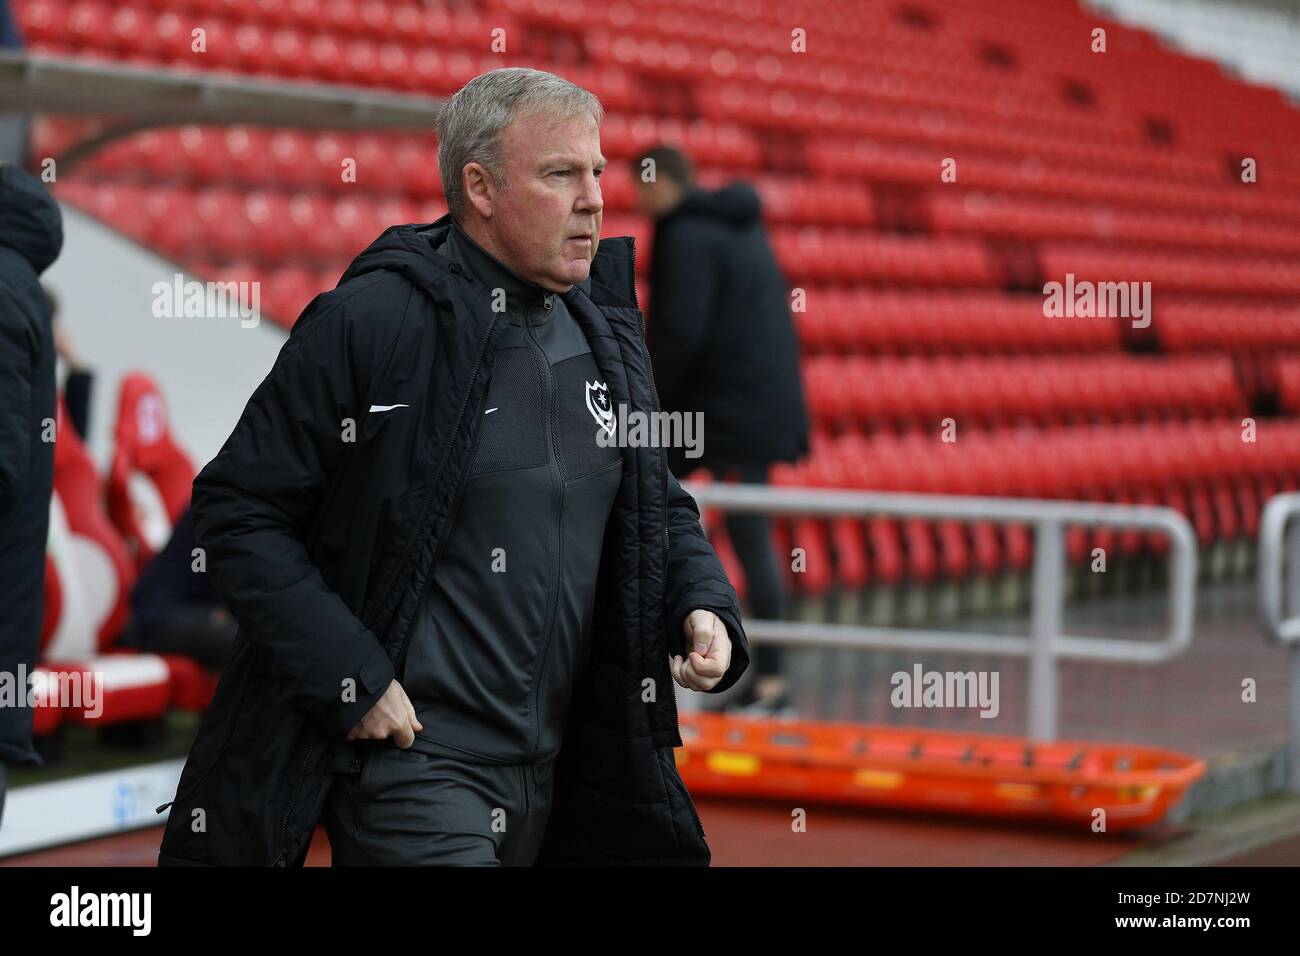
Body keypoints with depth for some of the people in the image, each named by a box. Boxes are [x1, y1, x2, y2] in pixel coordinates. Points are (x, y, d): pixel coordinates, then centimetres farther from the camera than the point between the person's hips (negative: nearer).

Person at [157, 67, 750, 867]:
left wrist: (704, 605, 1)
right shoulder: (366, 322, -12)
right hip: (407, 763, -7)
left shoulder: (604, 335, 10)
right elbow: (239, 510, -10)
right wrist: (347, 676, -16)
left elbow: (659, 508, 22)